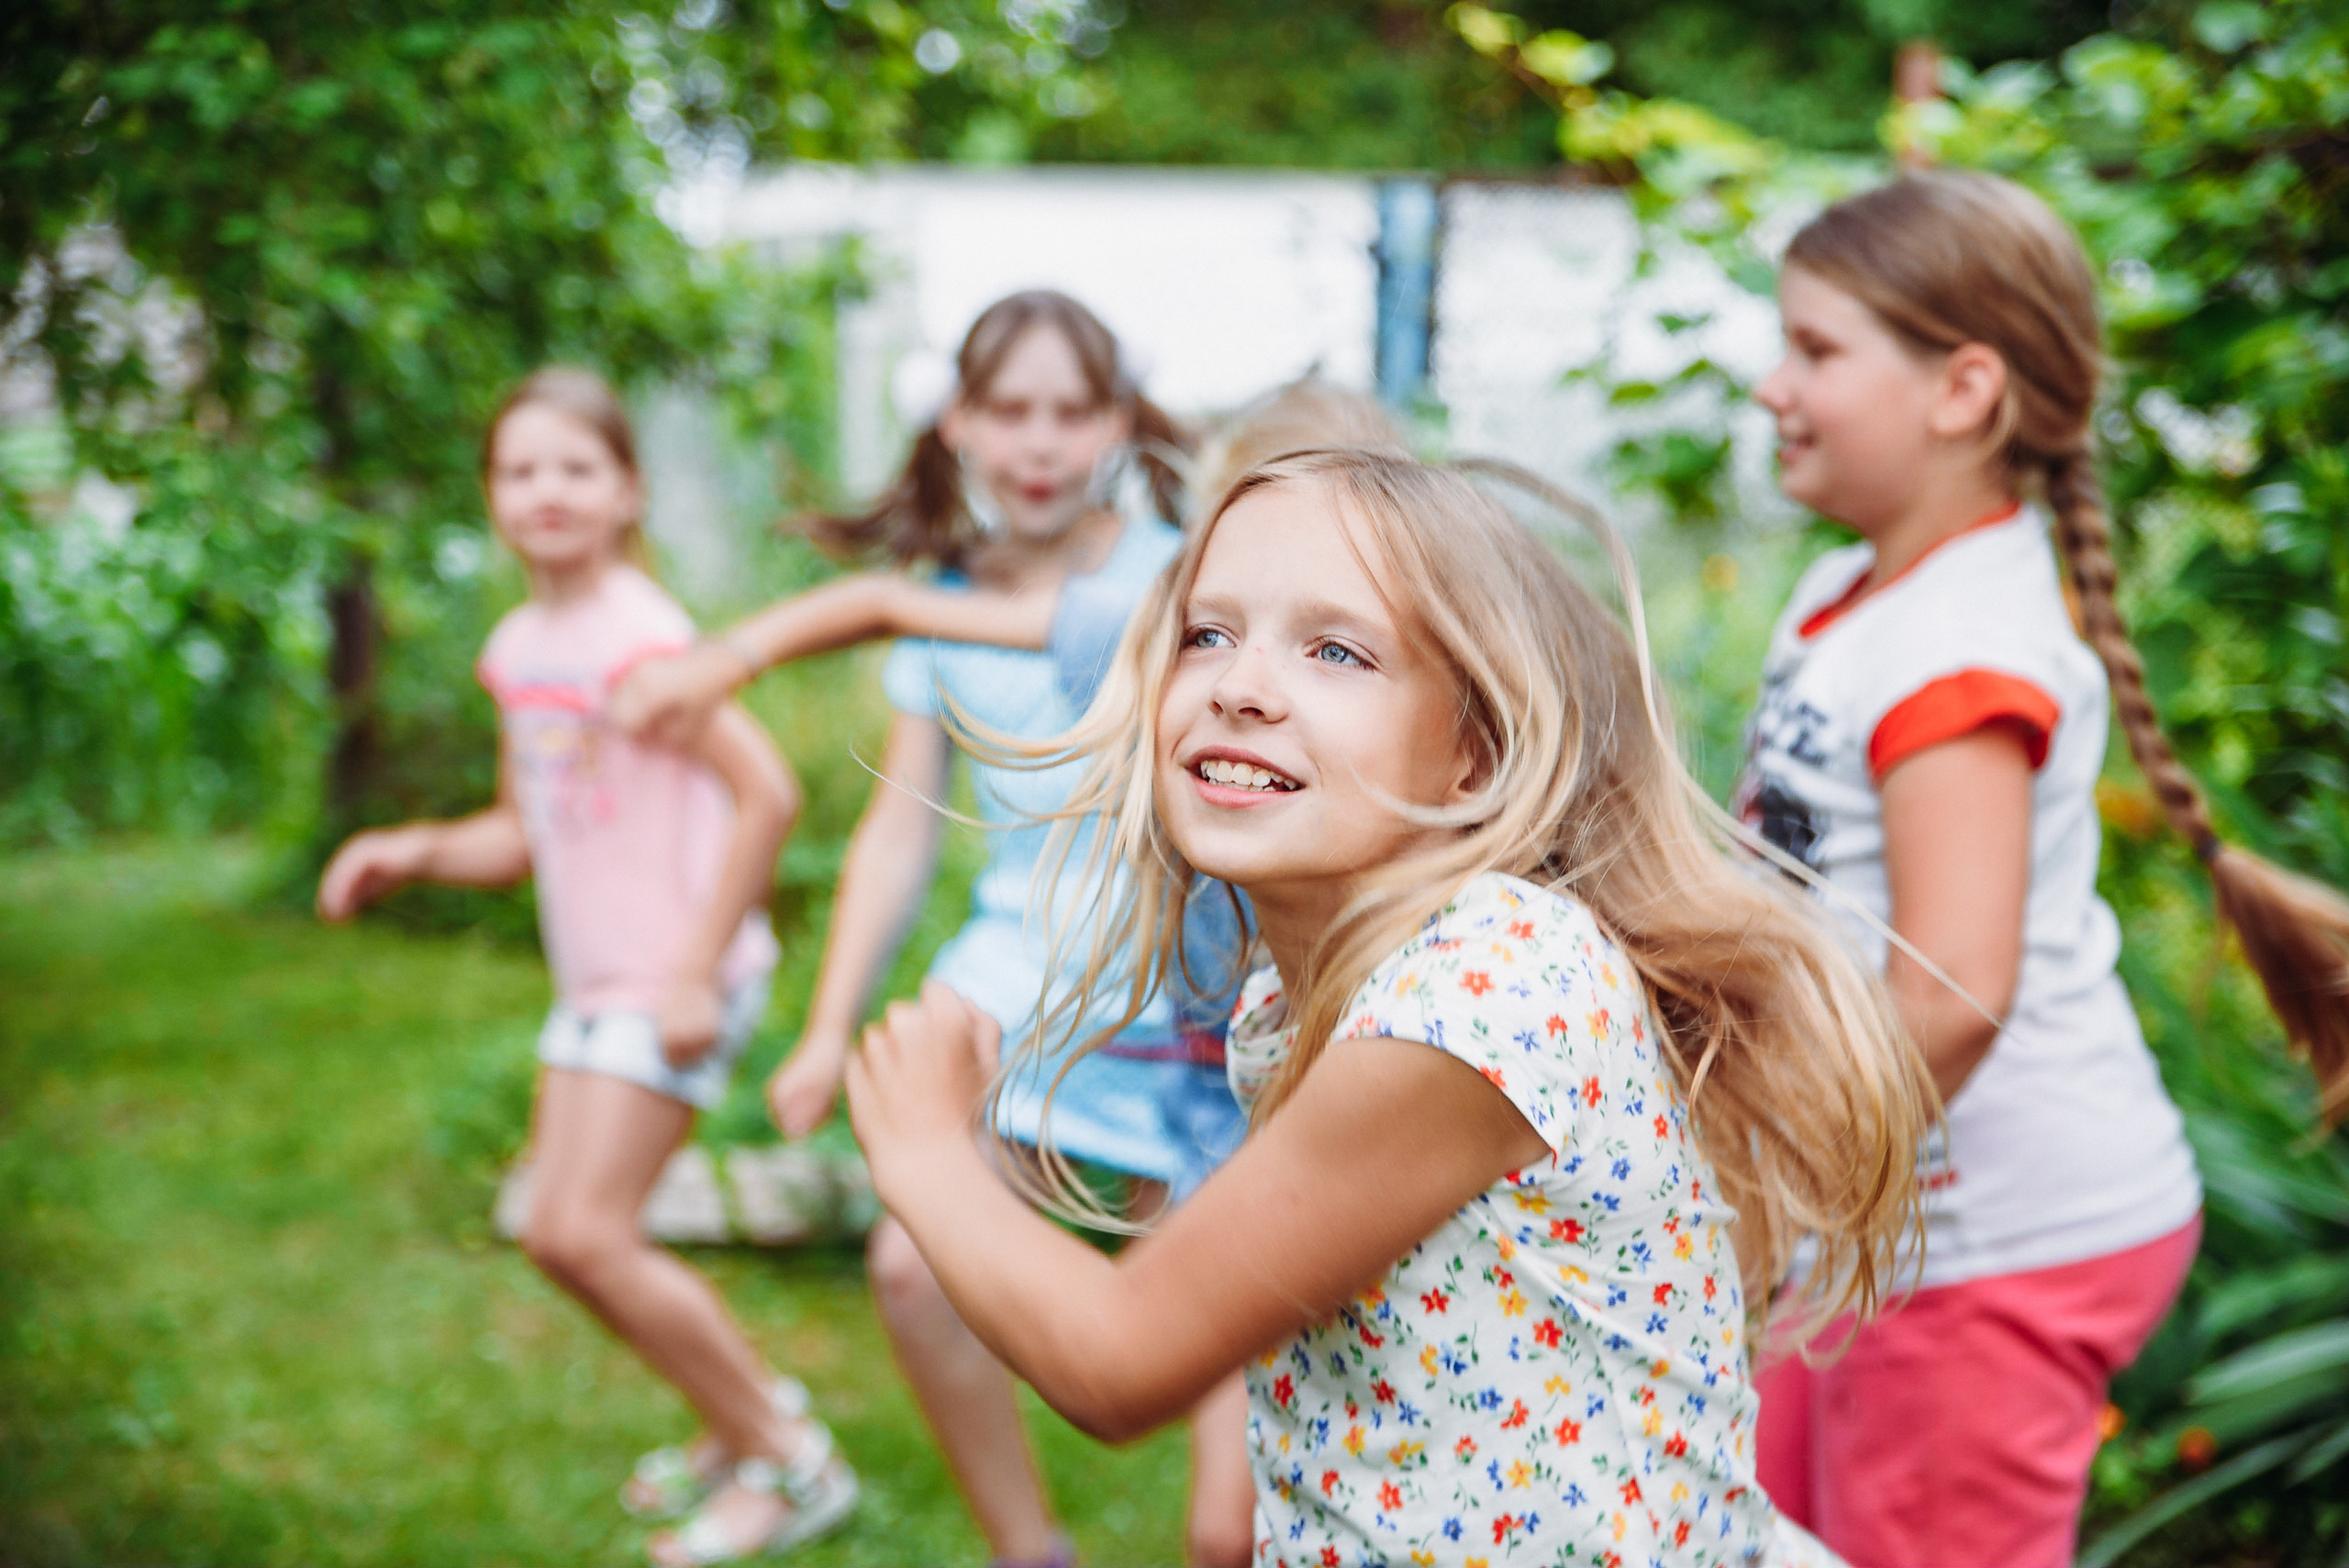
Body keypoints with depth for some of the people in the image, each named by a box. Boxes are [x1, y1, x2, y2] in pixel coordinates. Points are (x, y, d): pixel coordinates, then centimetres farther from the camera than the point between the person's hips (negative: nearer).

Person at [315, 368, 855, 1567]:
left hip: (672, 979, -9)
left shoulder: (636, 634, -17)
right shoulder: (519, 648, 9)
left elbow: (768, 795, -23)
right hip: (595, 976, 9)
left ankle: (789, 1464, 6)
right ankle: (748, 1415, 30)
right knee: (558, 1232, 11)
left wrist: (696, 971, -21)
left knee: (584, 1234, -10)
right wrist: (415, 852, -3)